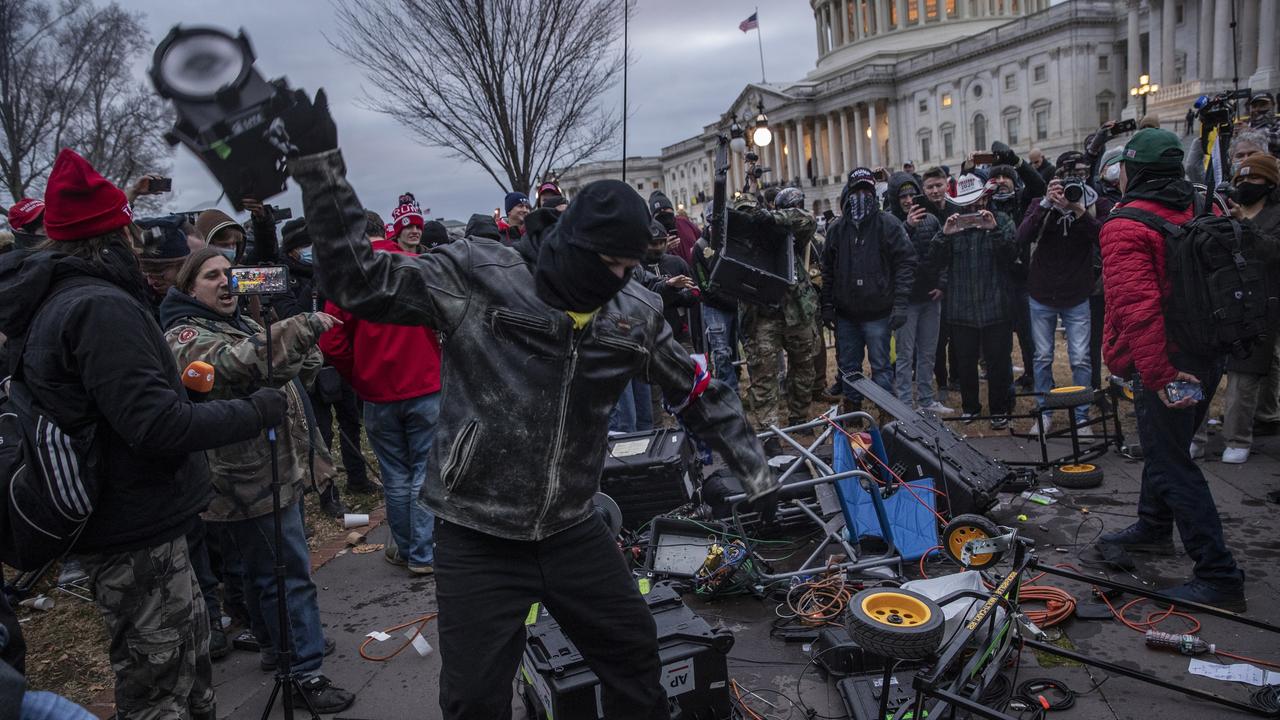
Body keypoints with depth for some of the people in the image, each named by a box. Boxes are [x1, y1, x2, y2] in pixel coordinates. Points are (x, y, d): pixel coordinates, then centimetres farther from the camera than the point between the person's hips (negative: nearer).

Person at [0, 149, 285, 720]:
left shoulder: (53, 303, 10)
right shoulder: (101, 307, -22)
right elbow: (157, 424, -27)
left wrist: (178, 384, 11)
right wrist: (259, 410, -19)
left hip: (118, 523, 10)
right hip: (135, 535, -10)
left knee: (188, 655, 23)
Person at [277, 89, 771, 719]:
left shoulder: (636, 314, 0)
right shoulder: (476, 277, -13)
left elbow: (696, 392, 13)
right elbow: (358, 281, -14)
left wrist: (752, 464, 16)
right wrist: (318, 162, -22)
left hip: (573, 530, 4)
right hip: (476, 537, -3)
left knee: (635, 656, 18)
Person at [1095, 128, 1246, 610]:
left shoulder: (1125, 227, -18)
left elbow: (1138, 305, -28)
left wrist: (1158, 374, -27)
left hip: (1166, 362, -9)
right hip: (1210, 354, 9)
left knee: (1172, 466, -1)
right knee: (1167, 447, 25)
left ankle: (1219, 577, 2)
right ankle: (1153, 529, 44)